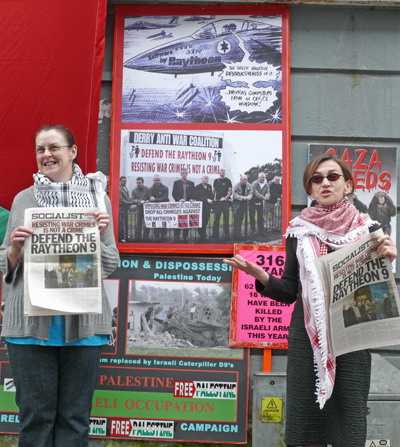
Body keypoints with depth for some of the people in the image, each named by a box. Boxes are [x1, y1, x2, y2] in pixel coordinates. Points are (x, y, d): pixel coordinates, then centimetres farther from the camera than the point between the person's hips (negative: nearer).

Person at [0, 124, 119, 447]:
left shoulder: (97, 195, 7)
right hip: (31, 322, 1)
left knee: (75, 416, 5)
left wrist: (102, 236, -11)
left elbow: (111, 265, 8)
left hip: (83, 323, 0)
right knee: (35, 414, 4)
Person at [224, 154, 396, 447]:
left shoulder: (367, 229, 3)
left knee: (349, 422, 2)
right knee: (304, 416, 2)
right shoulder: (299, 231, 5)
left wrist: (387, 259, -14)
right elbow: (289, 291, 7)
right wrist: (258, 274, -10)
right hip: (308, 336, 1)